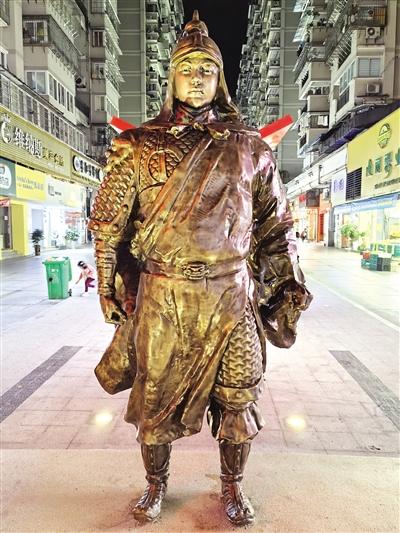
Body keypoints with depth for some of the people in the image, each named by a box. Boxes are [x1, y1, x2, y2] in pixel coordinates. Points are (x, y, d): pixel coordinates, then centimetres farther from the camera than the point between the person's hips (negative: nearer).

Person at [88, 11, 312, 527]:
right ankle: (155, 483, 40)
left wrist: (290, 283, 11)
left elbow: (275, 223, 12)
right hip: (161, 296, 0)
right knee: (155, 397, 12)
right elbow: (110, 224, 5)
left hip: (232, 295, 1)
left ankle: (232, 487, 38)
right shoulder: (138, 146, 4)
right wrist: (109, 290, 3)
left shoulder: (249, 147, 7)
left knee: (237, 398, 11)